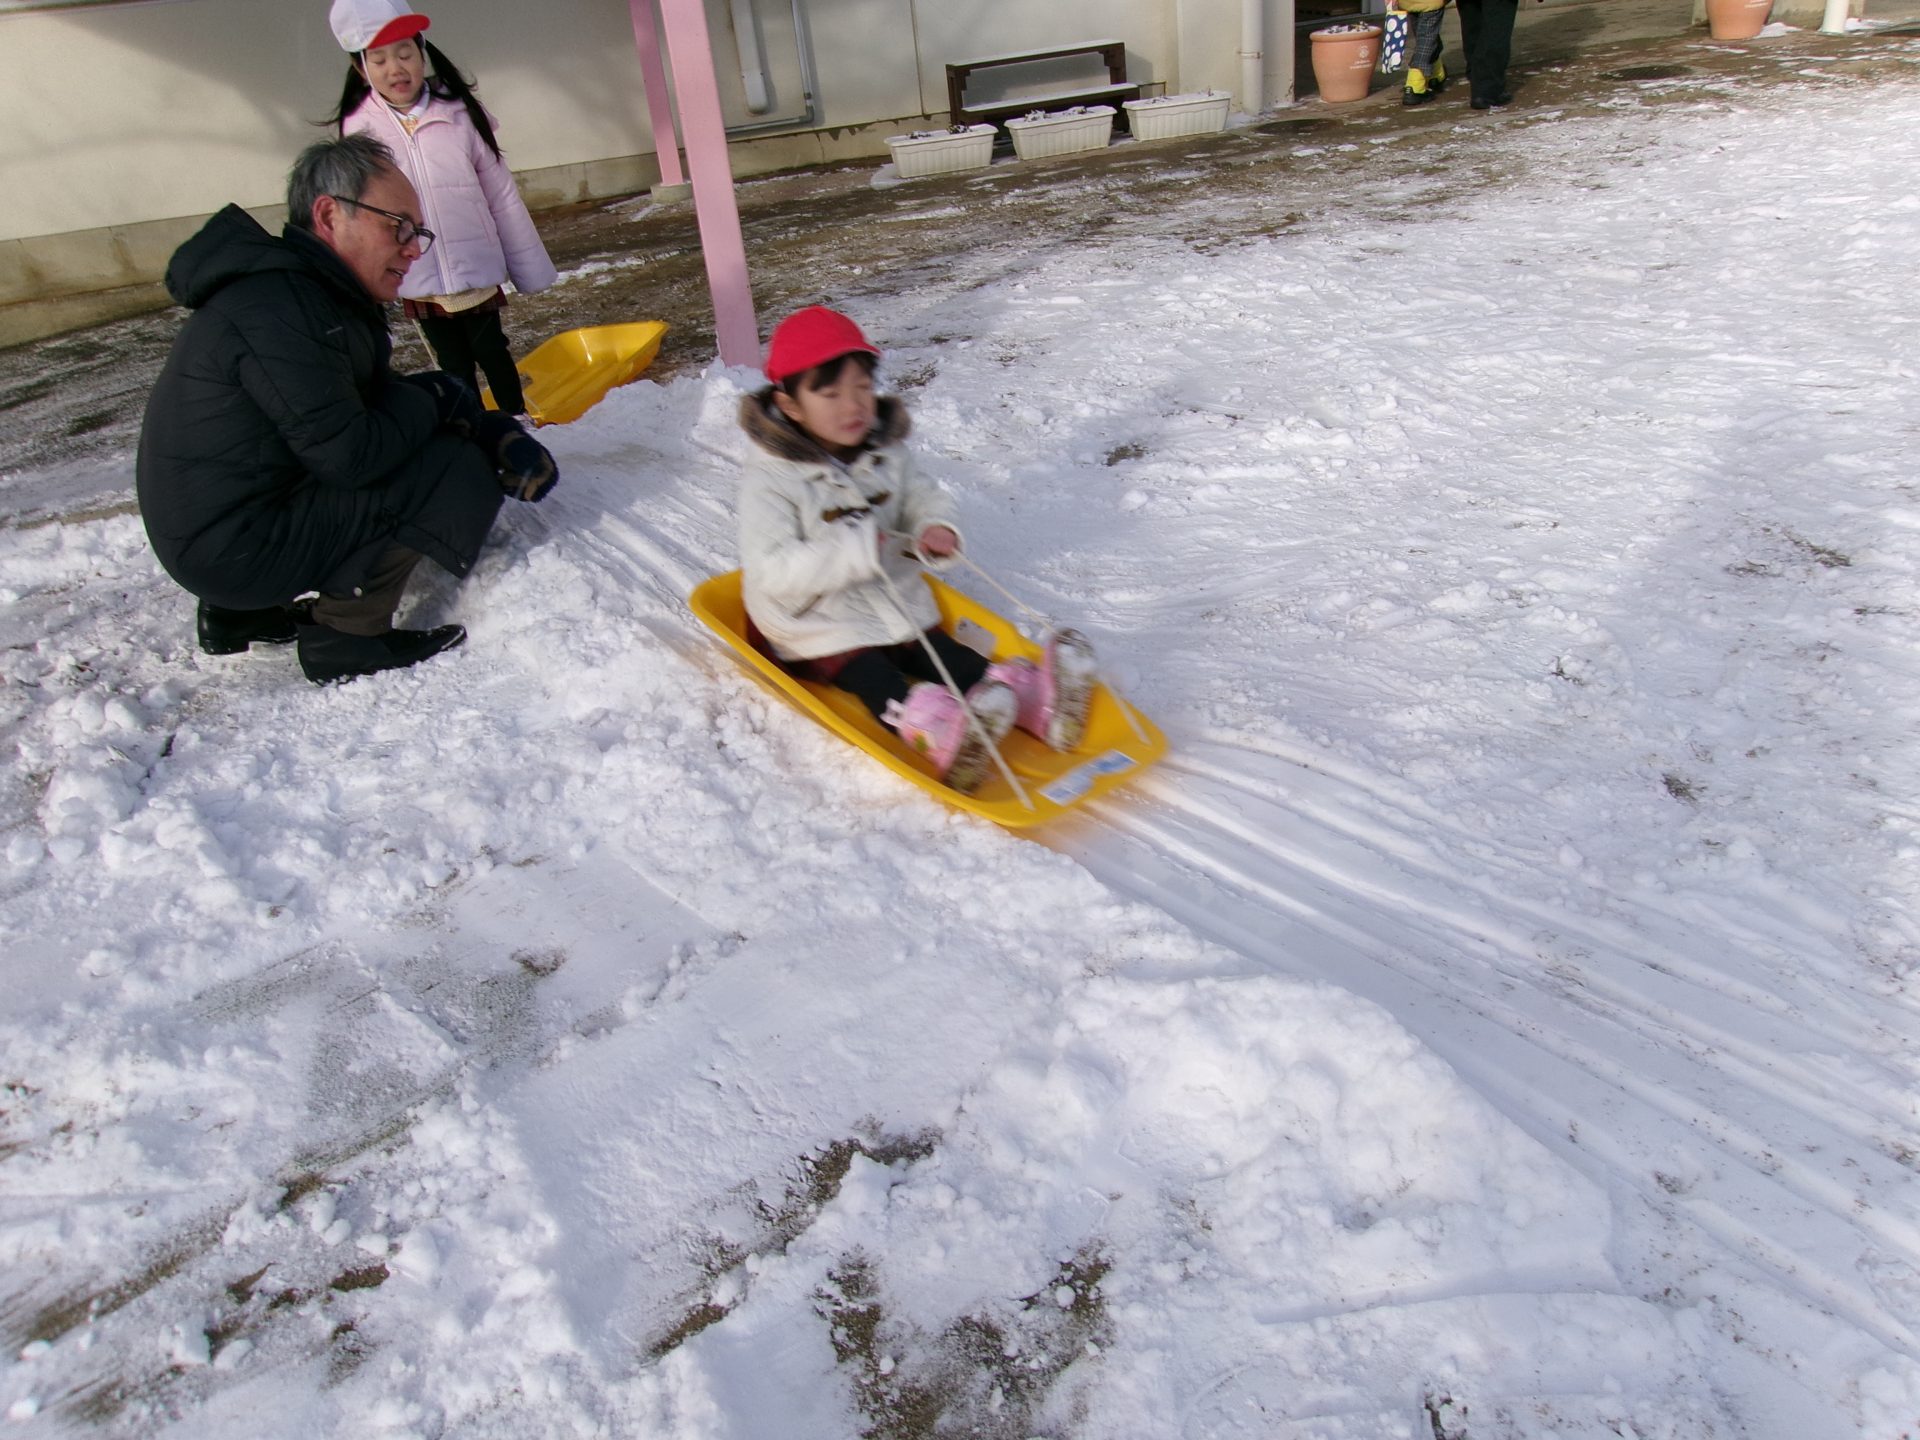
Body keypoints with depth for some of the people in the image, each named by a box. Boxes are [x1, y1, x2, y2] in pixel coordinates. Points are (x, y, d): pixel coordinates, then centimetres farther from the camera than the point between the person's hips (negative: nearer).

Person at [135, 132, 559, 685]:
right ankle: (347, 637, -4)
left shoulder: (319, 293, 11)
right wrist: (433, 400, -7)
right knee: (454, 470, -14)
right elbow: (350, 456, -25)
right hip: (234, 547, -10)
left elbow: (384, 399, 12)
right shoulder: (278, 307, -22)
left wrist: (499, 435, -4)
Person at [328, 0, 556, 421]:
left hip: (476, 268, -1)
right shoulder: (358, 129, -4)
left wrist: (528, 268, 1)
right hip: (417, 281, 1)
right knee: (454, 365, 12)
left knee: (492, 351, 13)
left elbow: (501, 193, -1)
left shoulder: (458, 114, -5)